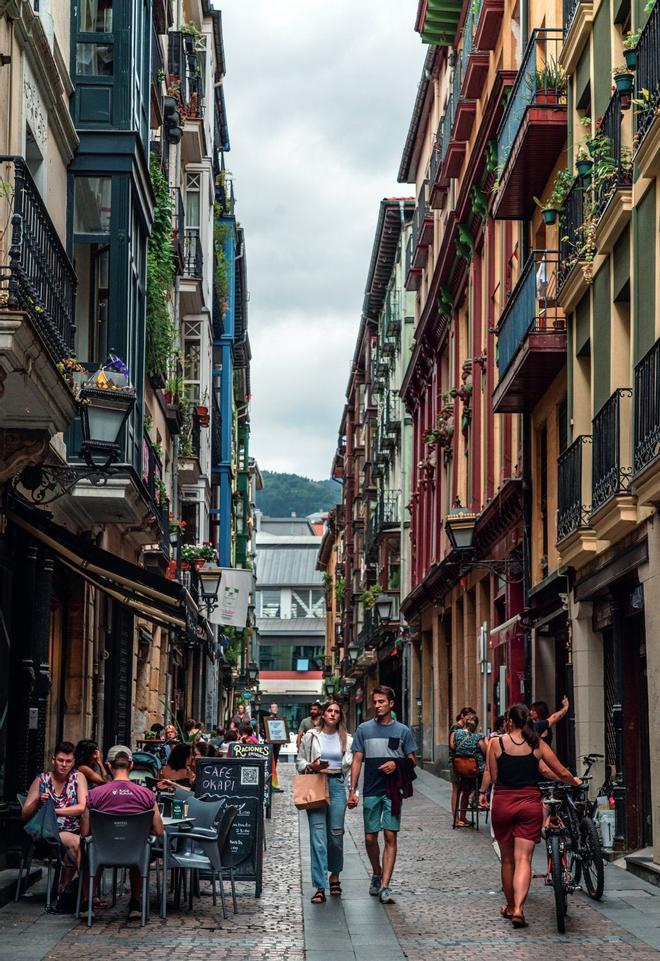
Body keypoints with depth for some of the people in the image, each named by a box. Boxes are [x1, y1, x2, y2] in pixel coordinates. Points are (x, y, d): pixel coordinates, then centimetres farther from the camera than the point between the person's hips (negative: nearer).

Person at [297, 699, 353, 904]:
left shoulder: (346, 739, 9)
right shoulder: (310, 736, 6)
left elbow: (350, 767, 10)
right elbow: (299, 761, 11)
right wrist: (311, 767, -10)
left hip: (337, 786, 2)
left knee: (336, 835, 4)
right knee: (318, 836, -8)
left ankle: (334, 876, 29)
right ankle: (319, 887, -10)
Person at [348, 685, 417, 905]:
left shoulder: (402, 731, 4)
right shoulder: (364, 729, 6)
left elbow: (412, 761, 9)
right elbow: (357, 761, 6)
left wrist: (396, 764, -12)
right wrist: (352, 790, -1)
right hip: (371, 792, 1)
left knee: (390, 837, -6)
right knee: (370, 838, 5)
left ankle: (384, 886, -7)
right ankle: (377, 874, 30)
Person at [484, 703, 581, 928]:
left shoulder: (497, 743, -2)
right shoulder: (538, 745, 2)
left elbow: (494, 777, -1)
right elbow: (562, 773, 8)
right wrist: (574, 781, 28)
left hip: (503, 803, 0)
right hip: (530, 803, 0)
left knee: (507, 859, 15)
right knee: (523, 859, -3)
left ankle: (510, 907, 27)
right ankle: (519, 908, -18)